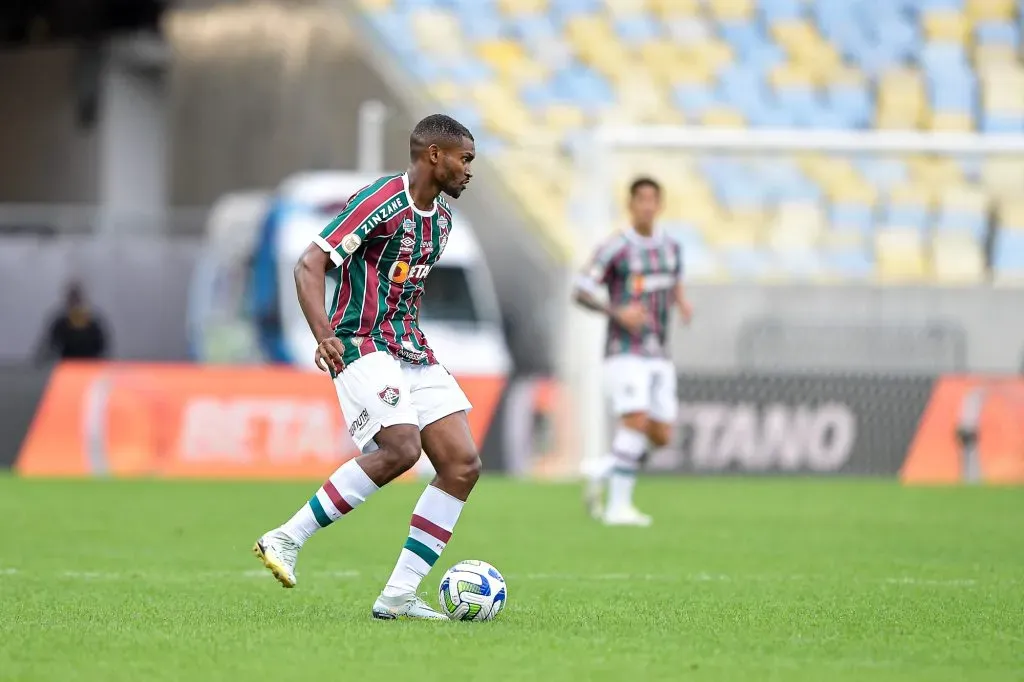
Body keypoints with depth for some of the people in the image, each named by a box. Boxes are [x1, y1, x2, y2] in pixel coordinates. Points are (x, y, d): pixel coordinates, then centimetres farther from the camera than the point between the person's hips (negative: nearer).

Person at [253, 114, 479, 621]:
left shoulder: (441, 218, 14)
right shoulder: (381, 201, -13)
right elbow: (310, 264, -19)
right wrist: (324, 335, -30)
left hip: (411, 350, 9)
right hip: (361, 346, -9)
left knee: (463, 464, -4)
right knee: (401, 447, -28)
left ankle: (398, 597, -2)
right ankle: (285, 541, -15)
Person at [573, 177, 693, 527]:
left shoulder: (671, 246, 11)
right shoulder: (615, 248, -8)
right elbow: (581, 292, -9)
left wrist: (683, 303, 3)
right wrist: (618, 312, -25)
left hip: (658, 355, 6)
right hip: (625, 353, -6)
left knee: (661, 436, 1)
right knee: (636, 422, -21)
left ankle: (603, 473, 23)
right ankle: (618, 507, -16)